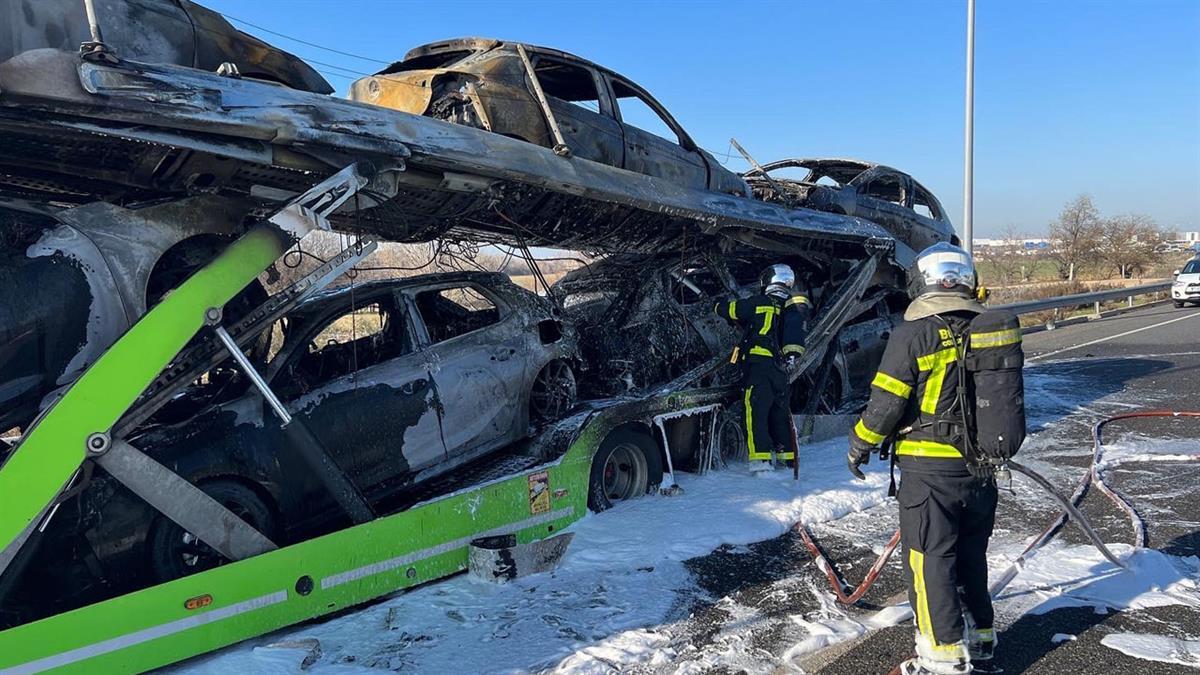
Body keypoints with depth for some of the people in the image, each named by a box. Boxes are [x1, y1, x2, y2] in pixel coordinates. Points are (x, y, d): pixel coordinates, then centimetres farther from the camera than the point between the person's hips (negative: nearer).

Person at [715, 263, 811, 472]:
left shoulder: (760, 303, -1)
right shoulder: (793, 309, 17)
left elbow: (730, 310, 8)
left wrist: (719, 306, 31)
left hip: (759, 363, -6)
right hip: (782, 370, 6)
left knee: (756, 411, -8)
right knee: (780, 412, 16)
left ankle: (761, 458, -17)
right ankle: (788, 456, 22)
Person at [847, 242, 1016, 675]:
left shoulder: (913, 335, -15)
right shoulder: (991, 330, 5)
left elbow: (885, 404, -14)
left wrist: (860, 446, 2)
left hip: (929, 469, -7)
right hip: (980, 470, 7)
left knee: (929, 561, 4)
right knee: (971, 556, 20)